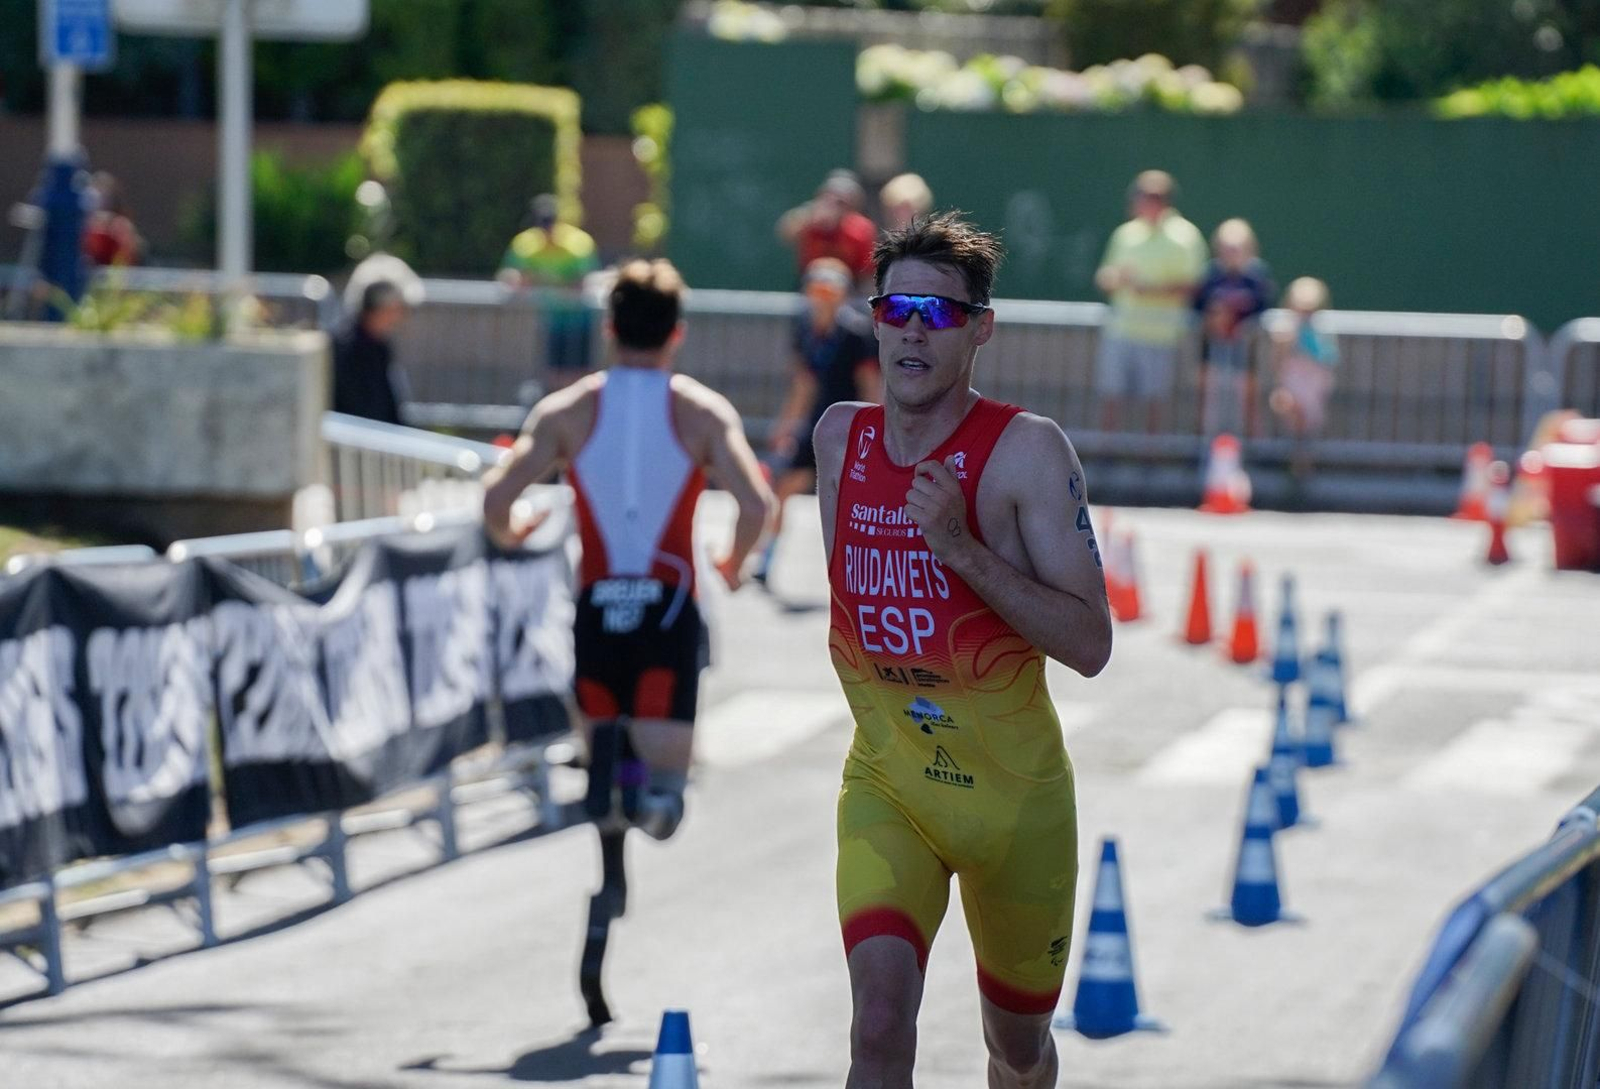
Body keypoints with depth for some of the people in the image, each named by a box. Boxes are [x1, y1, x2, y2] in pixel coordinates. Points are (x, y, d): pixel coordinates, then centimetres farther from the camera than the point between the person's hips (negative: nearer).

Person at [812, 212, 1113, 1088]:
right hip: (884, 784, 2)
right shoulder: (840, 437, -1)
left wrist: (964, 550, -30)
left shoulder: (1027, 451, -15)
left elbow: (1090, 645, -22)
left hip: (1015, 793, -2)